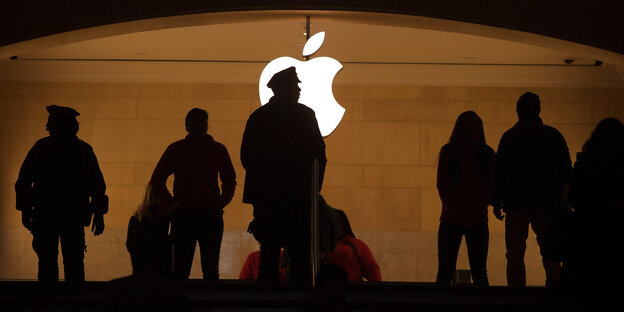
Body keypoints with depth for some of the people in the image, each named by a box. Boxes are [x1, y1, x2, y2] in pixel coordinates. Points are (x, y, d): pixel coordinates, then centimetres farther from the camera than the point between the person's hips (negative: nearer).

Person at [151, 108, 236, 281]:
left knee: (211, 269, 0)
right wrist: (172, 203, 1)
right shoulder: (175, 150, 6)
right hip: (183, 215, -2)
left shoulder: (218, 150, 11)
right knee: (181, 268, -5)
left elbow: (230, 180, 23)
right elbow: (157, 180, 12)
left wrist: (221, 202, 8)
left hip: (211, 215, 2)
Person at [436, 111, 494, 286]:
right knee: (445, 271, -5)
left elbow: (492, 187, 2)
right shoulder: (448, 152, 2)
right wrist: (458, 213, -8)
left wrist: (474, 211, -9)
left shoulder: (487, 154, 4)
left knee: (479, 272, -2)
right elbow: (443, 187, 1)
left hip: (478, 221, 1)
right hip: (451, 219, -1)